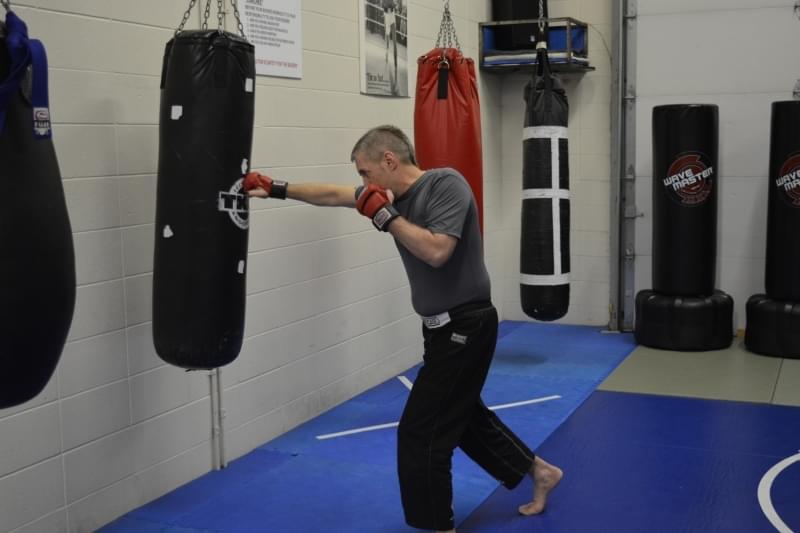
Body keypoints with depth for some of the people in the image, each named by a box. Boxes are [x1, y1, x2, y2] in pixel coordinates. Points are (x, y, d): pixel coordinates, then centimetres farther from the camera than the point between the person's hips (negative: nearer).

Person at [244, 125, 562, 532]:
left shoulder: (445, 184, -18)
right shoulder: (394, 193, 5)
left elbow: (437, 251, -30)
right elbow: (333, 195, 13)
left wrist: (386, 215, -23)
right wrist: (277, 190, 10)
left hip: (465, 326, -9)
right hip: (447, 326, 10)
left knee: (421, 432, -5)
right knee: (461, 414, 24)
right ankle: (539, 472, 40)